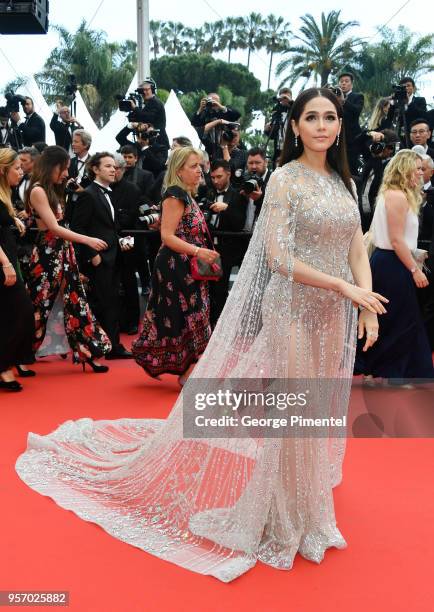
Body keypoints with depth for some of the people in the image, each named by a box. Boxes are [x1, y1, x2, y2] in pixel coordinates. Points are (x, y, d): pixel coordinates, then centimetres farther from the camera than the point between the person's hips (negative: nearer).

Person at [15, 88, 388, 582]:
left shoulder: (341, 181, 11)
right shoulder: (284, 178, -8)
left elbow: (357, 250, 10)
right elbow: (277, 256, -16)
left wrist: (367, 305, -4)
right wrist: (344, 287, -17)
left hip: (335, 314, 6)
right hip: (294, 308, -6)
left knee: (321, 413, 13)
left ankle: (309, 513, 31)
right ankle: (285, 523, 19)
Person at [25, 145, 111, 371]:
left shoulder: (52, 190, 15)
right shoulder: (38, 190, -13)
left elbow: (59, 225, 6)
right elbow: (53, 227, -20)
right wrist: (88, 240, -21)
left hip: (62, 252, 9)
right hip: (47, 254, -8)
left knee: (75, 301, 6)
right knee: (39, 305, 2)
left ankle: (86, 353, 10)